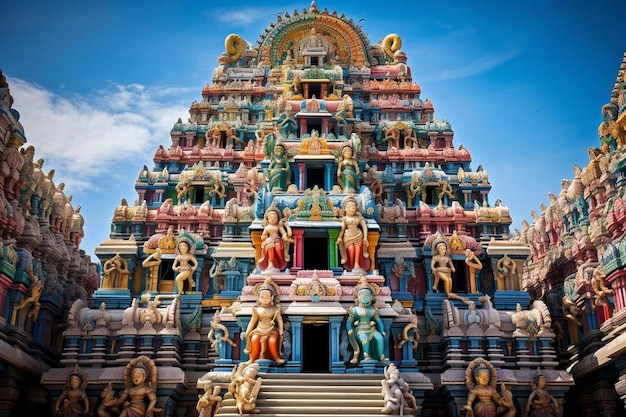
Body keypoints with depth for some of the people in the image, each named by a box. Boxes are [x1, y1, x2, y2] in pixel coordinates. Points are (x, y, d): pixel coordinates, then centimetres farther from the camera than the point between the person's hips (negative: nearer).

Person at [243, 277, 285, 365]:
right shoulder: (257, 310, 8)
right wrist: (247, 332, 9)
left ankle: (276, 358, -13)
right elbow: (252, 322, 13)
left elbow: (280, 321, 2)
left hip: (271, 330, -2)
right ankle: (252, 359, -14)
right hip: (259, 330, 2)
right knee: (254, 339, -29)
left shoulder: (275, 309, 4)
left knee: (272, 341, -32)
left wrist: (281, 331, -9)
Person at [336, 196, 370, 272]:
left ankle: (357, 264, -9)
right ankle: (351, 265, -8)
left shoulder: (359, 218, 9)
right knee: (351, 248, -19)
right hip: (348, 236, -2)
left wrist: (365, 237, -2)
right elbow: (342, 229, 1)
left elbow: (364, 227, 7)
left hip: (358, 235, 2)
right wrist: (339, 238, -11)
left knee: (357, 247, -17)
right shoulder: (345, 218, 5)